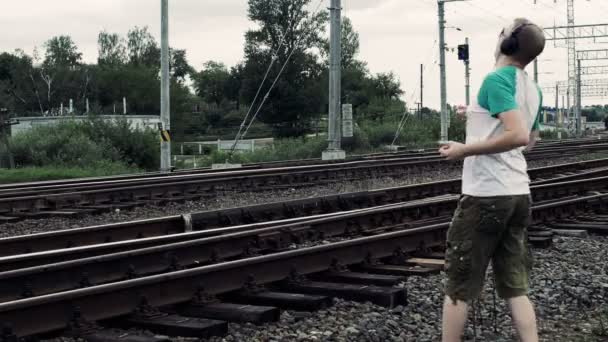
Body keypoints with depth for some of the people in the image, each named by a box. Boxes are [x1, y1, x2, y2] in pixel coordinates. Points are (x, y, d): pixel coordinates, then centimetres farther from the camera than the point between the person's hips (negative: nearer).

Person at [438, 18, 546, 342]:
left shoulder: (497, 79, -13)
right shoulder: (533, 89, 11)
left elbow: (518, 136, -26)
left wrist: (464, 150, -18)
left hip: (486, 195, -7)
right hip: (519, 194, 7)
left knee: (458, 286, 4)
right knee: (516, 287, 9)